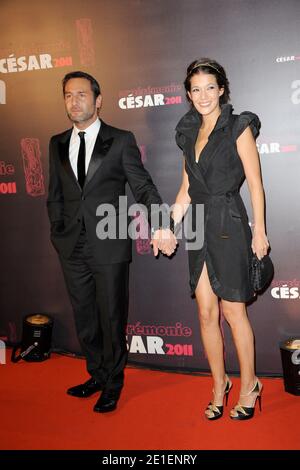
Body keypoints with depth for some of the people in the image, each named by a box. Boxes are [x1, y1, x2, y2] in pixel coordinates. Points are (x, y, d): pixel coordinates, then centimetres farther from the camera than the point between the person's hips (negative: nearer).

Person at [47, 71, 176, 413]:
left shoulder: (120, 141, -2)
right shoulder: (57, 144, 11)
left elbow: (143, 187, -8)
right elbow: (55, 196, 15)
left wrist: (160, 225, -22)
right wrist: (59, 234, 5)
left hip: (110, 246, -4)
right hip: (72, 249, 4)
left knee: (112, 317, 7)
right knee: (84, 317, 15)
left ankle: (113, 384, 26)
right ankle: (97, 375, 35)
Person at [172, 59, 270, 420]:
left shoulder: (238, 128, -3)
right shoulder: (189, 134, 13)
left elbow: (255, 184, -6)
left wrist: (259, 231, -10)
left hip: (229, 227, -5)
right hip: (199, 228, 6)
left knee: (233, 312, 1)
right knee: (206, 313, 7)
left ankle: (249, 386, 20)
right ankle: (219, 385, 23)